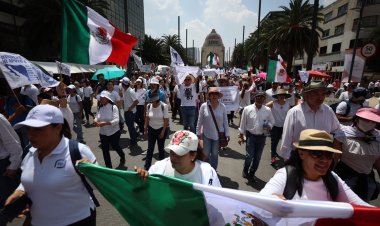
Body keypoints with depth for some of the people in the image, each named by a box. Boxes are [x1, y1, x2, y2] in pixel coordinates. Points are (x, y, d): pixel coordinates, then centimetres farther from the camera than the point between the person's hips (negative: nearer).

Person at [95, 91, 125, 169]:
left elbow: (116, 120, -24)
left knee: (115, 147, 17)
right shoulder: (100, 108, -1)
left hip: (114, 132, -4)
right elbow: (97, 117, 6)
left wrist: (105, 123, -35)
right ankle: (108, 167, 25)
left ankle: (122, 156, 50)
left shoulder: (113, 107, -17)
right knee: (105, 150, 7)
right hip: (103, 133, 4)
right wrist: (95, 121, -18)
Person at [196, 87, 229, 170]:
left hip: (218, 134, 1)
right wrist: (198, 132, -1)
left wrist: (227, 134, 0)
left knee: (215, 154, 15)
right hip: (206, 134, 0)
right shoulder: (204, 106, -10)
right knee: (206, 154, 11)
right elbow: (200, 121, -4)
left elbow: (225, 121, -1)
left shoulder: (222, 106, -7)